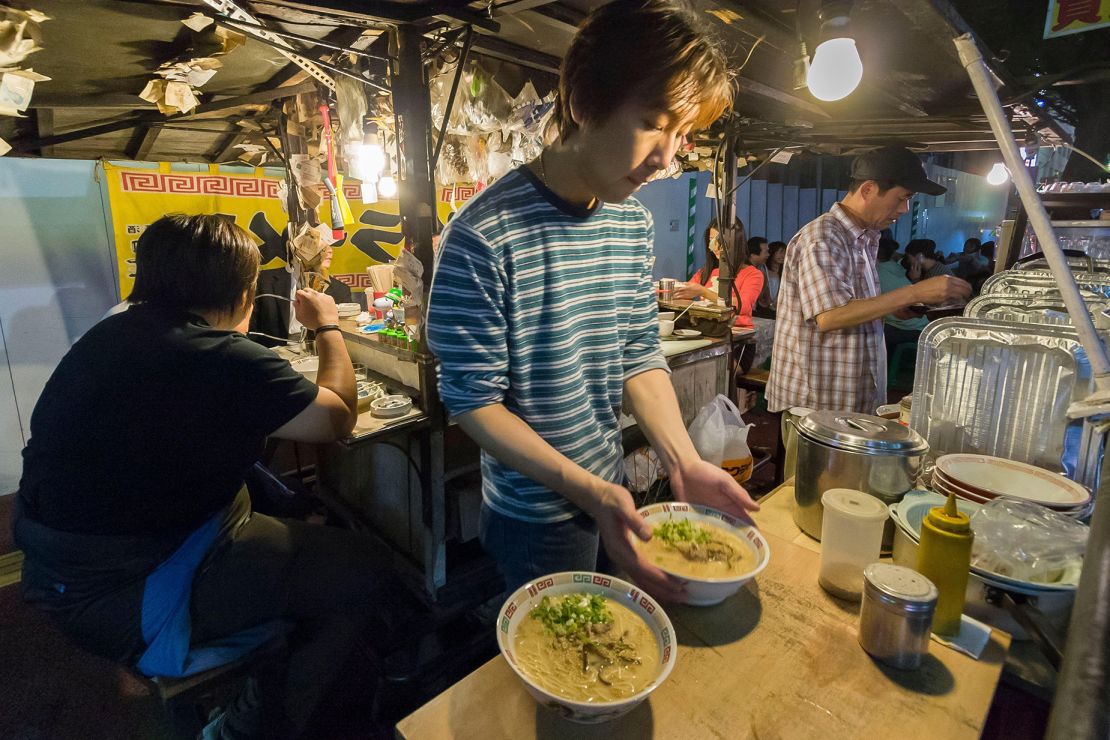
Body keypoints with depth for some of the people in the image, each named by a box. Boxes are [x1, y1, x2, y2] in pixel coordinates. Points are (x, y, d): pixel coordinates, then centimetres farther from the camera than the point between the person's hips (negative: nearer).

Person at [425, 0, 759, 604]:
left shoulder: (634, 222, -2)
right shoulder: (485, 235, -24)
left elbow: (640, 355, 2)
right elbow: (471, 400, -20)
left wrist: (683, 462, -10)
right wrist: (588, 491, -26)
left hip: (611, 495, 6)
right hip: (535, 518, -6)